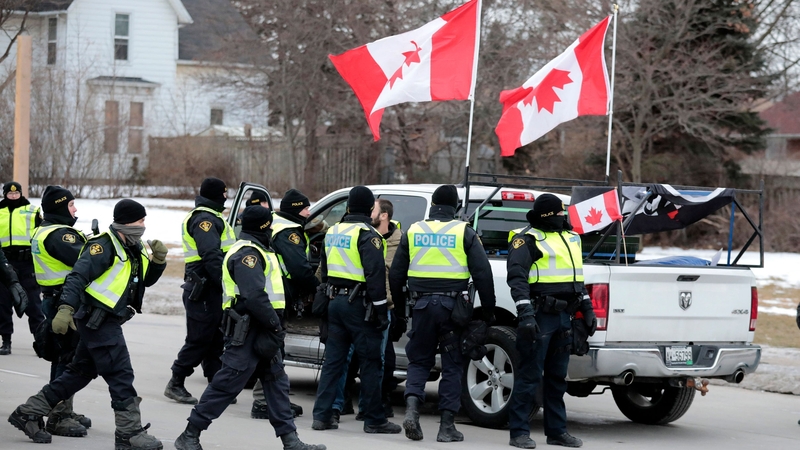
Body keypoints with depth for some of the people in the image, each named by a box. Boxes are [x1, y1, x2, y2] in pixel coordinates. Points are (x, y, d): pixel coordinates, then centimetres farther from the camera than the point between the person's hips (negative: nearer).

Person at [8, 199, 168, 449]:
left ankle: (29, 413, 23)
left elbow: (146, 280, 18)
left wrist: (158, 260, -2)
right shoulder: (104, 246, -16)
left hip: (107, 322, 10)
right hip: (97, 320, -10)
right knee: (121, 376, -9)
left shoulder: (134, 249, 12)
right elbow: (78, 277, -24)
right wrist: (66, 309, -36)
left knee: (81, 372, 15)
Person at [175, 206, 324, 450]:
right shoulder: (247, 254, -15)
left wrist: (273, 325, 12)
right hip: (248, 331, -11)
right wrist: (275, 325, -19)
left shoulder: (254, 251, 20)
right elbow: (254, 296, -25)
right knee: (226, 384, -8)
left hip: (261, 331, 11)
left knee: (277, 382, 9)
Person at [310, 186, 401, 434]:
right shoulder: (367, 235, -13)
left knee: (333, 360, 10)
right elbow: (375, 274, -18)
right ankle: (374, 420, 2)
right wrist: (381, 310, -15)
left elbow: (324, 271, 20)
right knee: (370, 362, -1)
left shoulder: (333, 232, 13)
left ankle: (322, 415, 7)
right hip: (359, 303, -7)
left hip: (335, 302, 8)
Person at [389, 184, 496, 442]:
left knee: (419, 360, 14)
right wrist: (488, 310, 3)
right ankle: (447, 426, 5)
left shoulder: (413, 232, 6)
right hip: (453, 303, -2)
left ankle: (412, 409, -9)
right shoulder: (464, 233, -1)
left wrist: (398, 306, 21)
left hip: (422, 304, 2)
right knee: (452, 366, 6)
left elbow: (396, 274, 10)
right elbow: (483, 273, -4)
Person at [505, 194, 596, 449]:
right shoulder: (527, 240, -8)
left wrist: (587, 310, 21)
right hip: (539, 317, -8)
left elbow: (576, 276, 26)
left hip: (563, 317, 8)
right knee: (530, 375, -6)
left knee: (557, 377, 13)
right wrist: (525, 313, -26)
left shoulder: (569, 238, 17)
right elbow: (517, 277, -16)